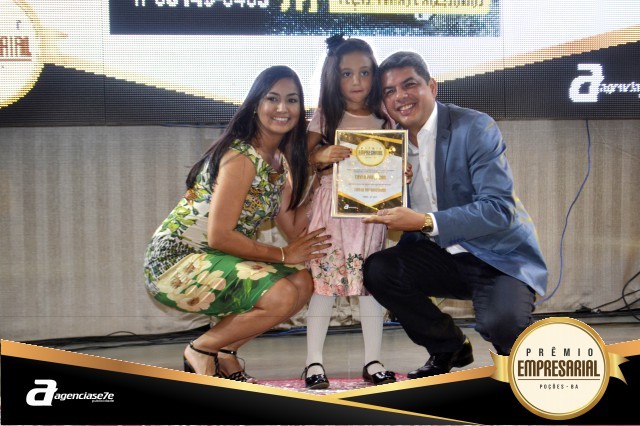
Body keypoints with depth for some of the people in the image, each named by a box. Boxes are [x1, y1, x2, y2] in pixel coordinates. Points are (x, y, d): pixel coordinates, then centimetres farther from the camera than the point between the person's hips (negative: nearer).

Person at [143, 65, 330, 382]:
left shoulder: (281, 159, 8)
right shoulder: (241, 158, -20)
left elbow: (293, 228, 0)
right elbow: (220, 236, -23)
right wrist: (283, 255, -14)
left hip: (213, 259, 9)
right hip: (175, 262, -9)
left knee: (303, 282, 1)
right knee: (281, 296, -23)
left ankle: (225, 351, 12)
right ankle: (201, 350, 1)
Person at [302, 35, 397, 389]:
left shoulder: (383, 118, 6)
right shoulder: (324, 117, 0)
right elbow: (303, 159, -1)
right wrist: (322, 156, -20)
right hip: (331, 207, -2)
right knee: (324, 281, -1)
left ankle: (372, 360, 15)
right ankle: (314, 361, 9)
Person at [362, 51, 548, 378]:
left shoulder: (475, 128, -16)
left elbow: (499, 209, -25)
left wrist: (425, 222, -33)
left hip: (498, 256, -6)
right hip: (441, 256, 6)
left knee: (500, 321, -33)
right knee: (377, 270, -16)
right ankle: (449, 348, 8)